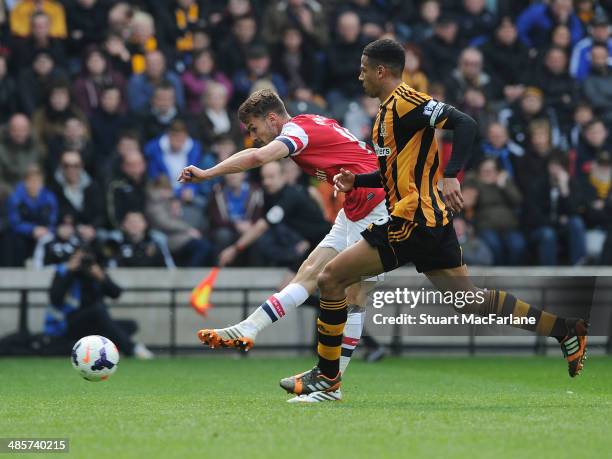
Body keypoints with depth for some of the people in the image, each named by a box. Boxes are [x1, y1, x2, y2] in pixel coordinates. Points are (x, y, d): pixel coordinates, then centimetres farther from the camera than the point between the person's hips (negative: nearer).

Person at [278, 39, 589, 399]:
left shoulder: (405, 101, -11)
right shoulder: (389, 110, 19)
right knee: (472, 303, 10)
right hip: (430, 220, 10)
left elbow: (465, 124, -22)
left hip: (413, 221, -10)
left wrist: (451, 177, -32)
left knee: (331, 278, -5)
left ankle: (327, 376, 2)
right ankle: (567, 329, 8)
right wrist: (356, 181, 13)